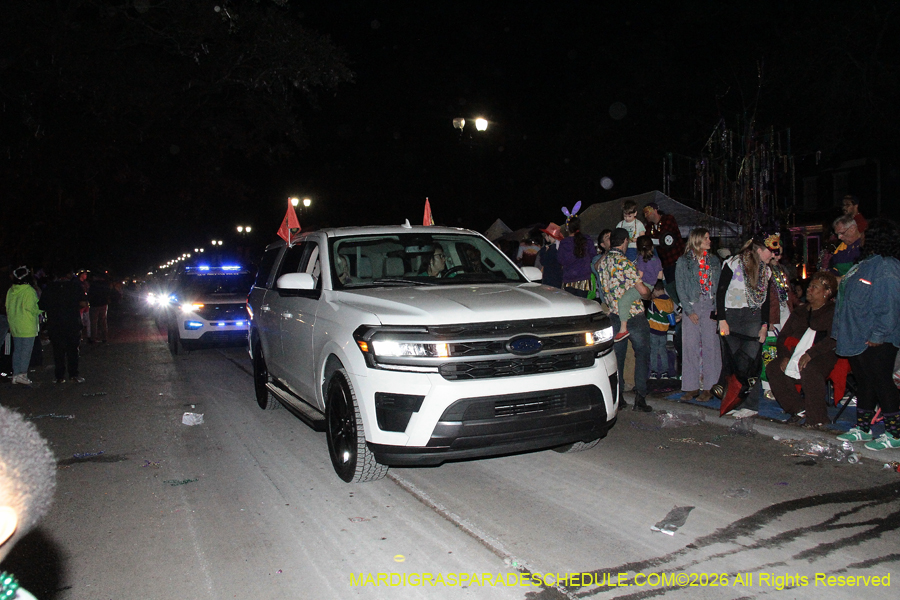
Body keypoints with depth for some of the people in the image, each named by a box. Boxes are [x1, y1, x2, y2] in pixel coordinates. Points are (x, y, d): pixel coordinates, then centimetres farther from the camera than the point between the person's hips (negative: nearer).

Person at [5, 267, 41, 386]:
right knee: (26, 351, -3)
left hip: (14, 326, 7)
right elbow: (30, 307, -16)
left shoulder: (10, 291, 9)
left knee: (16, 350, 12)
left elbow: (7, 308, 12)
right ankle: (22, 374, -5)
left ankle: (15, 374, 15)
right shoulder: (29, 291, -13)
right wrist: (39, 312, 1)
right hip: (27, 327, -7)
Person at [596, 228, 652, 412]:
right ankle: (640, 398, 1)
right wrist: (649, 291, 5)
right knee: (642, 355, 4)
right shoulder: (625, 262, -16)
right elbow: (643, 291, -16)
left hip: (614, 315, 6)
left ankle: (618, 398, 13)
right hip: (634, 315, -6)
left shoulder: (602, 262, 6)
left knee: (617, 355, 12)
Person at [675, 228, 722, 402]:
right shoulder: (683, 262, 3)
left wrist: (718, 308, -3)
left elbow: (719, 285, 10)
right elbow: (680, 288, 0)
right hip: (692, 307, -2)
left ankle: (708, 387, 4)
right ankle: (692, 386, 7)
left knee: (710, 346, -1)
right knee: (690, 346, -1)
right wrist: (689, 310, -8)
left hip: (711, 307, 2)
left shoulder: (714, 260, 12)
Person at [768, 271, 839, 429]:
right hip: (795, 354, 6)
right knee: (773, 368, -21)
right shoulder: (799, 312, 23)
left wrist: (810, 354, -25)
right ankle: (798, 409, -10)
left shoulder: (834, 312, 4)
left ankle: (817, 418, -21)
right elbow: (782, 337, 17)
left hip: (823, 356, -6)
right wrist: (785, 356, -3)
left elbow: (833, 339, -12)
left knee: (809, 370, -38)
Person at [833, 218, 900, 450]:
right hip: (857, 339, 10)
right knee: (864, 383, 16)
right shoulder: (867, 264, 14)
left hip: (875, 342, -10)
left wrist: (878, 335, -22)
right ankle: (862, 429, 26)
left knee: (881, 383, -2)